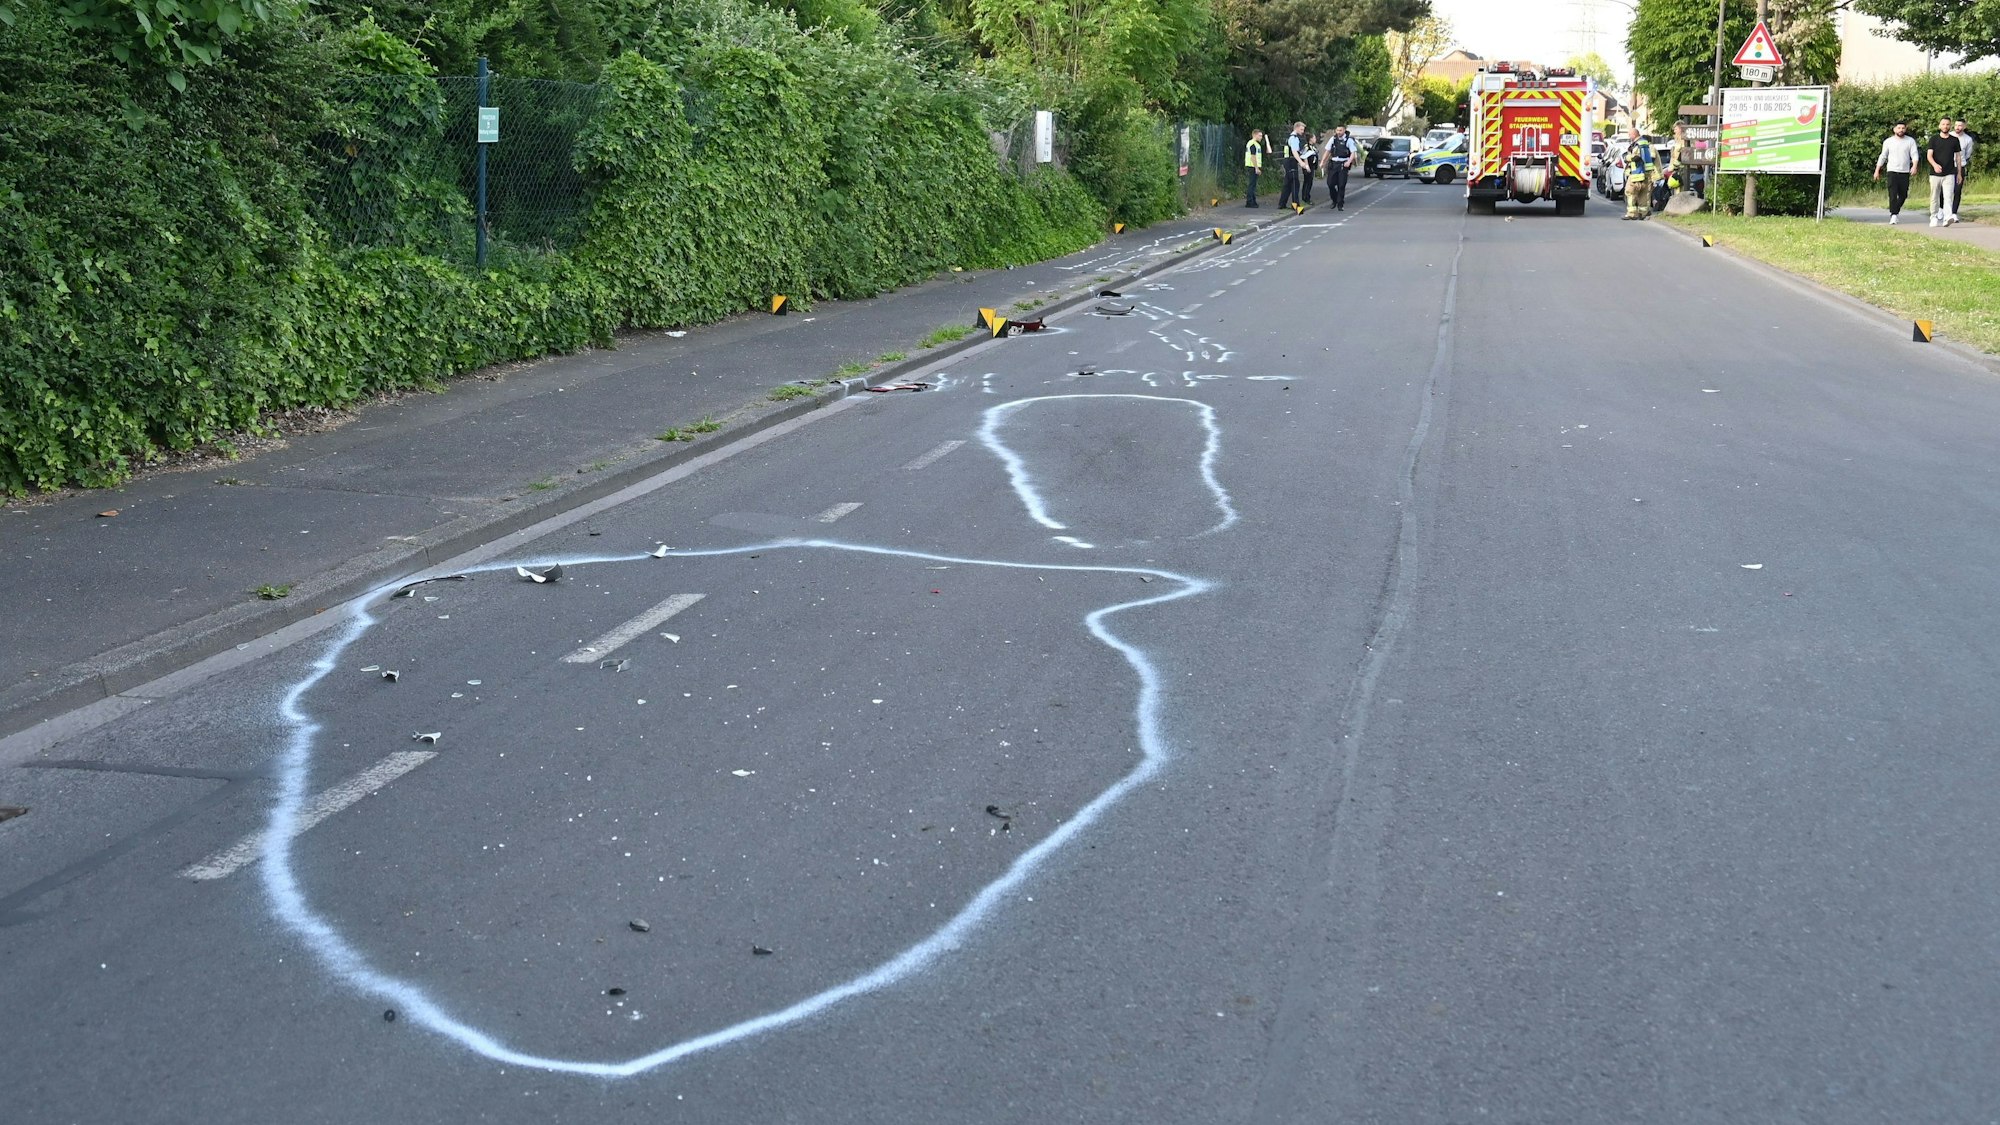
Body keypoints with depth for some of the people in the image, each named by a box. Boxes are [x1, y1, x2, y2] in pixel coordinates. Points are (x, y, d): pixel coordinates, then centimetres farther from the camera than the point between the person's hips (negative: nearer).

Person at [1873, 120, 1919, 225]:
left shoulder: (1910, 141, 4)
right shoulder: (1888, 141, 6)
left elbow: (1914, 154, -4)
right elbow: (1883, 156, 12)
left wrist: (1914, 165, -22)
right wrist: (1877, 170, 9)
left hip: (1905, 172, 1)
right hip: (1892, 171, -1)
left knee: (1903, 195, 8)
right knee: (1893, 194, -13)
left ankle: (1895, 211, 31)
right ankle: (1894, 216, -16)